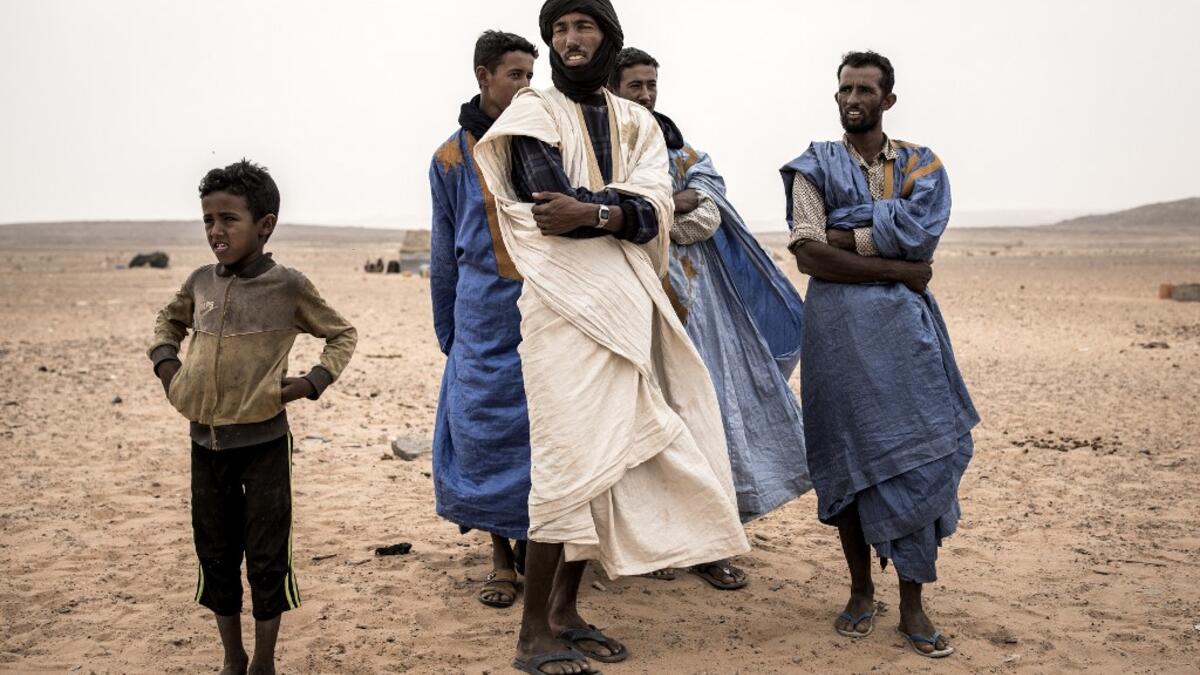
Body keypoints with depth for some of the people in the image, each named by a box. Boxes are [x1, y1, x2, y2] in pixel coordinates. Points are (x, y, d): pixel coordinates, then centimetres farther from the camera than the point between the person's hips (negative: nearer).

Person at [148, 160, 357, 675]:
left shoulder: (287, 286, -10)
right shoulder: (201, 282, 2)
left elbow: (342, 334, 3)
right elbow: (169, 320, 24)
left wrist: (311, 383, -10)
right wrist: (165, 362, 7)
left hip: (263, 442, -4)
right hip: (206, 440, 4)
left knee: (266, 558, 4)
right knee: (215, 556, 14)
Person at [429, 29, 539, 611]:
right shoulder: (452, 158, 8)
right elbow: (444, 255, 14)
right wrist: (446, 333, 14)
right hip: (483, 313, 1)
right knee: (483, 432, 1)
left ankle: (533, 543, 19)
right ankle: (501, 559, 13)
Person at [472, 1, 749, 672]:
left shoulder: (637, 124, 17)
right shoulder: (534, 113, 4)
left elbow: (654, 215, -1)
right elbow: (552, 202, -13)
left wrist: (592, 211, -16)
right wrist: (622, 205, -6)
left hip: (628, 306, 5)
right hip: (568, 306, -5)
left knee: (607, 459, 6)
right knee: (570, 459, -10)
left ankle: (565, 611, 17)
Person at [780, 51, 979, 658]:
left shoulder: (922, 166, 11)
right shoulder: (815, 168, 6)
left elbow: (920, 236, -8)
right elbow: (810, 256, -8)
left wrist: (844, 233, -10)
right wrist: (896, 269, -11)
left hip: (904, 323, 1)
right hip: (838, 324, -1)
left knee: (916, 456, -4)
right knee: (848, 456, 2)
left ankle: (912, 605, 4)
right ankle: (860, 591, 17)